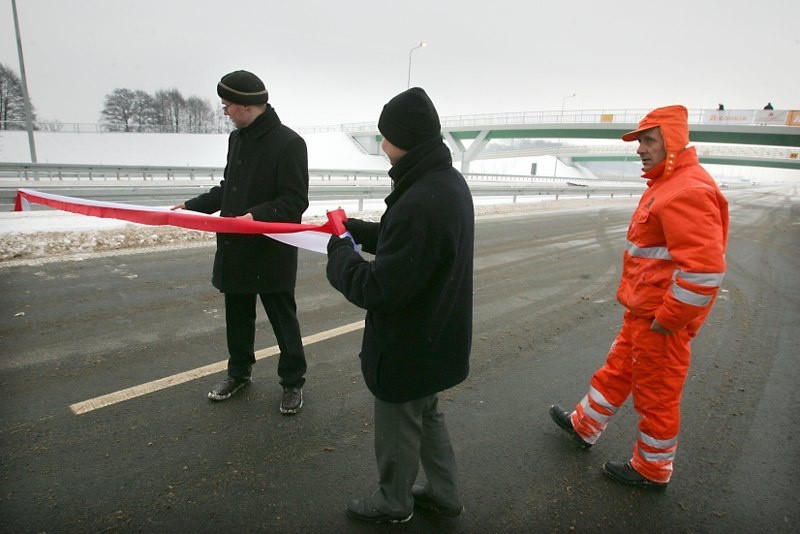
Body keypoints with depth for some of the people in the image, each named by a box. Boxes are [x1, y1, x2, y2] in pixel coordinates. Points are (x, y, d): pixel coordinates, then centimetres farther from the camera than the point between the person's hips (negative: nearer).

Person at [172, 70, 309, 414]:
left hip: (272, 252, -7)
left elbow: (295, 201, -18)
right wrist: (193, 206, 12)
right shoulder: (237, 138, 12)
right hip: (235, 249, 8)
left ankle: (293, 382, 23)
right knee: (237, 316, 19)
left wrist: (258, 216, -30)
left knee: (283, 318, 6)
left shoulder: (288, 143, -14)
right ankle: (239, 372, 38)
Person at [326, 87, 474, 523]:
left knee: (398, 427, 16)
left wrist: (340, 253, -13)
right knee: (427, 414, 27)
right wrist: (355, 229, 6)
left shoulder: (419, 204, -33)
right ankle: (443, 494, 46)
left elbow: (377, 290, -30)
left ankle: (393, 503, 42)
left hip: (407, 347, -9)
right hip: (438, 336, 9)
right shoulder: (450, 182, 0)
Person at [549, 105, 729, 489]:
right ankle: (584, 426, 42)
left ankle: (653, 470, 29)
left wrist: (667, 319, -22)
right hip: (641, 312, 10)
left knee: (656, 394, 8)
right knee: (617, 370, 23)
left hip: (660, 320, -10)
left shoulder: (688, 191, -23)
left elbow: (705, 269, -30)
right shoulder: (665, 184, 11)